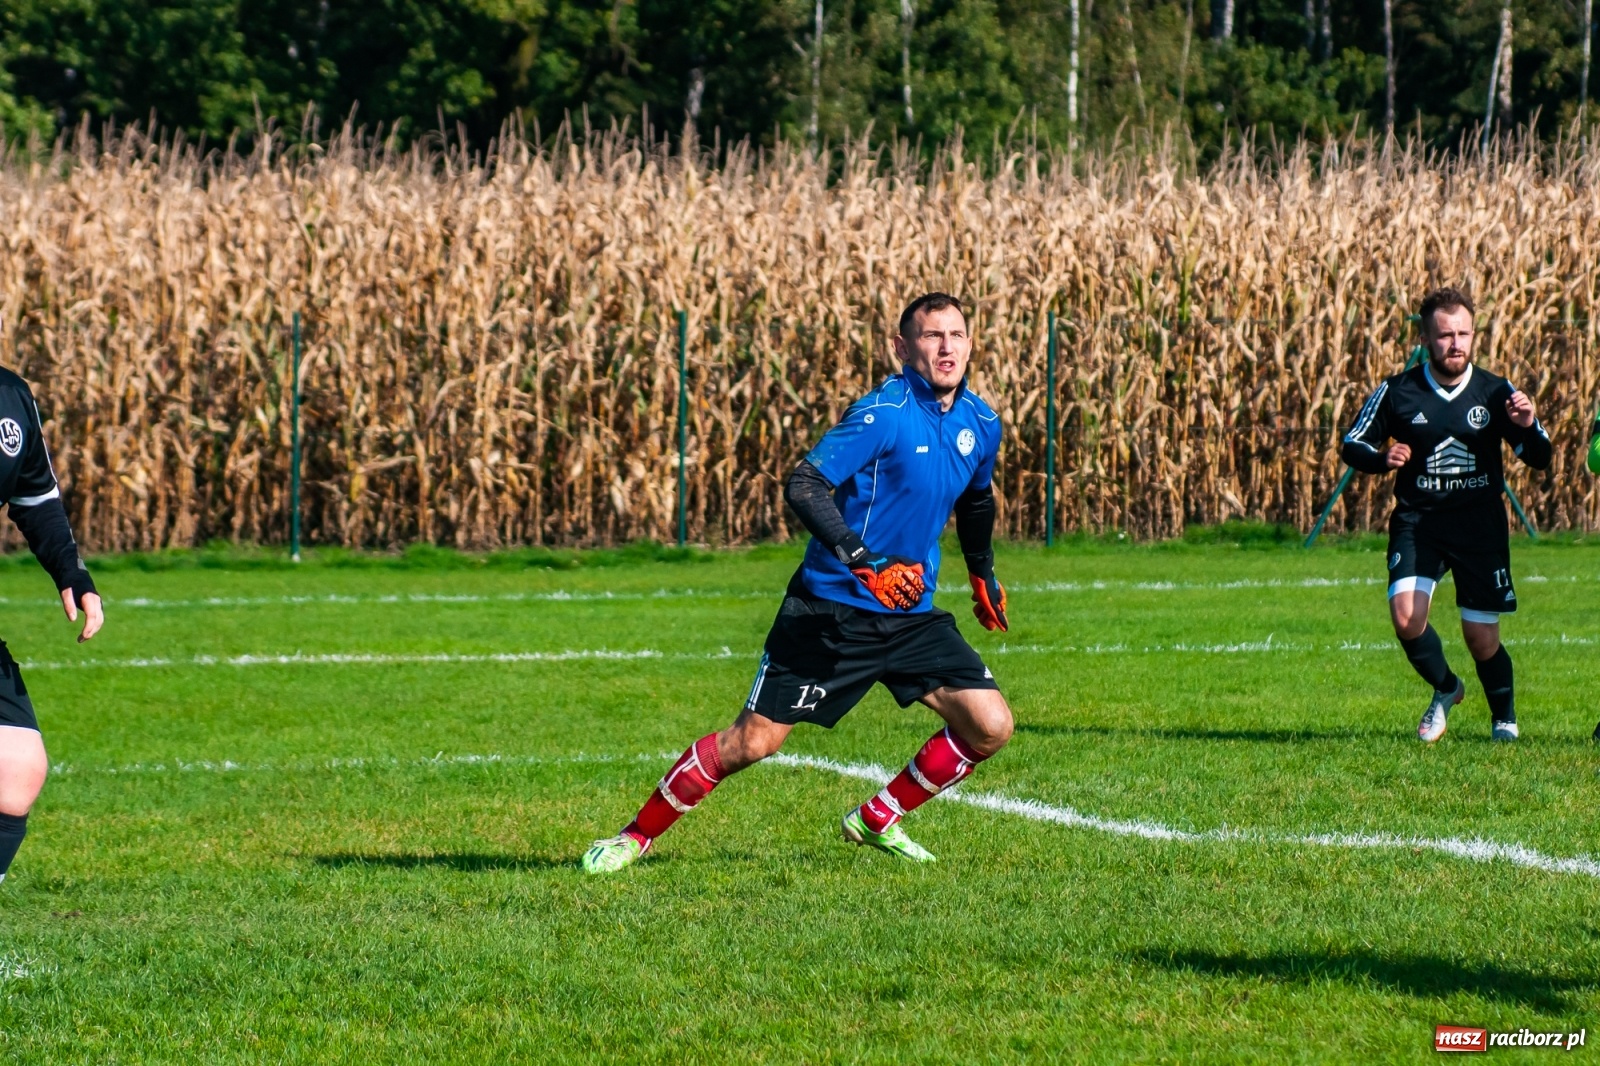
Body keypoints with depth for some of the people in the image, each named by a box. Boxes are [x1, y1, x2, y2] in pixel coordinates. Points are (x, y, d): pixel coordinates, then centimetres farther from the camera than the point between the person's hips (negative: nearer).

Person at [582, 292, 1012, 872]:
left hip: (911, 617, 6)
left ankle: (877, 820, 14)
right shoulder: (883, 412, -18)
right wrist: (865, 562, -35)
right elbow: (803, 487, -27)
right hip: (830, 610, -6)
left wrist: (983, 573, 31)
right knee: (752, 741, -6)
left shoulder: (981, 423, 5)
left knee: (990, 727, -7)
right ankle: (636, 835, 12)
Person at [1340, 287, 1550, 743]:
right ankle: (1445, 689, 10)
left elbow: (1540, 460, 1)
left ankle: (1504, 715, 28)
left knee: (1482, 637, -1)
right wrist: (1382, 458, -16)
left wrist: (1527, 428, -21)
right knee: (1405, 614, -20)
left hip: (1481, 524, 0)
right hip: (1417, 521, 0)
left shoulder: (1495, 392, -2)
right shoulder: (1397, 392, -4)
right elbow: (1352, 445, 6)